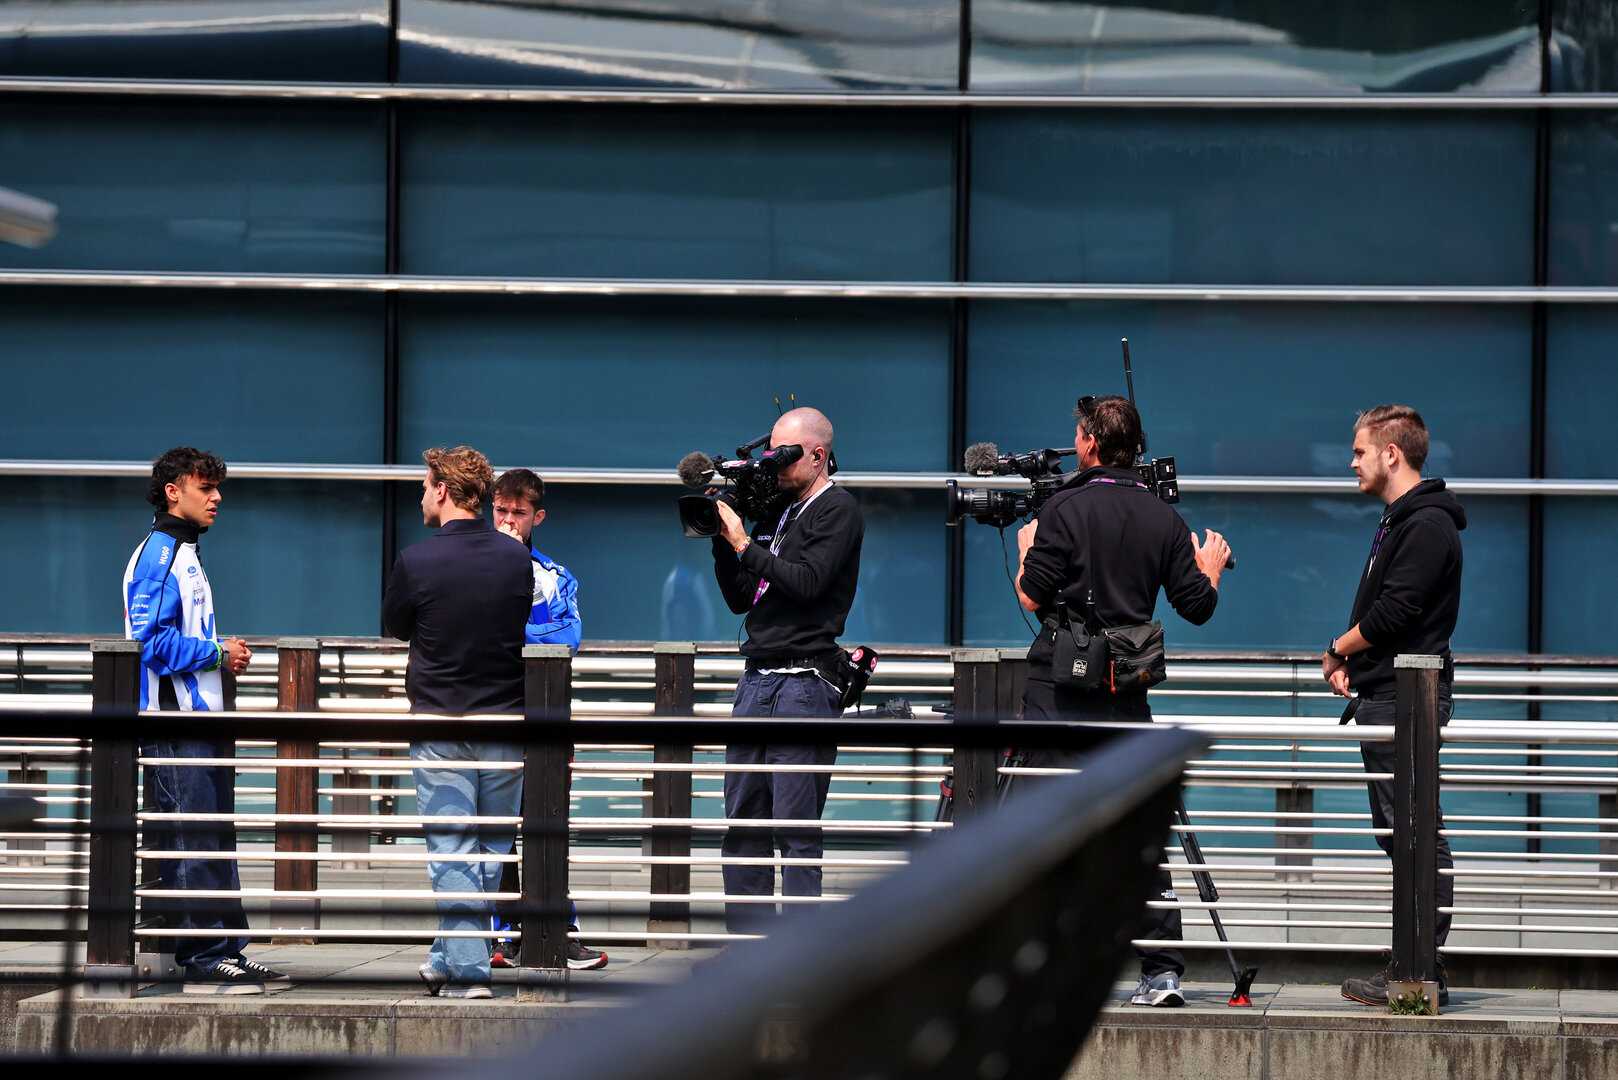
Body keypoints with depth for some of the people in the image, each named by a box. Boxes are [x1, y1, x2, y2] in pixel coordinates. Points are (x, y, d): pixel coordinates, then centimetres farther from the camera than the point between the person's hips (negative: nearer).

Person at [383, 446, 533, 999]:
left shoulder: (416, 561, -11)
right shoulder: (517, 559, -1)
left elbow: (394, 626, 5)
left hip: (439, 724, -3)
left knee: (451, 849, 2)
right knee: (493, 848, 15)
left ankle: (467, 968, -2)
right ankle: (449, 958, 24)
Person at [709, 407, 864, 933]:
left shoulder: (838, 511, -2)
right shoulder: (776, 513, 19)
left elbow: (808, 582, -16)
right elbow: (740, 599, 20)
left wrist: (744, 544, -10)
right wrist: (722, 541, 7)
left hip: (804, 682, -8)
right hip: (757, 680, 8)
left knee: (795, 825, -9)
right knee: (742, 821, 7)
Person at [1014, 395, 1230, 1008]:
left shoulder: (1066, 509, -7)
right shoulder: (1163, 519, 6)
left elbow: (1032, 596, -8)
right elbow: (1198, 607, 7)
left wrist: (1027, 551, 12)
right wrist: (1211, 568, 28)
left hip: (1059, 687, -4)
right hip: (1127, 694, 4)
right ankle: (1163, 969, 3)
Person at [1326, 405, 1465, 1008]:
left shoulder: (1429, 524, -14)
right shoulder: (1399, 521, 19)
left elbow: (1394, 611, -21)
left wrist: (1339, 649, -5)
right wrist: (1352, 664, 7)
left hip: (1408, 703, -11)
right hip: (1384, 697, 11)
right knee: (1399, 836, 12)